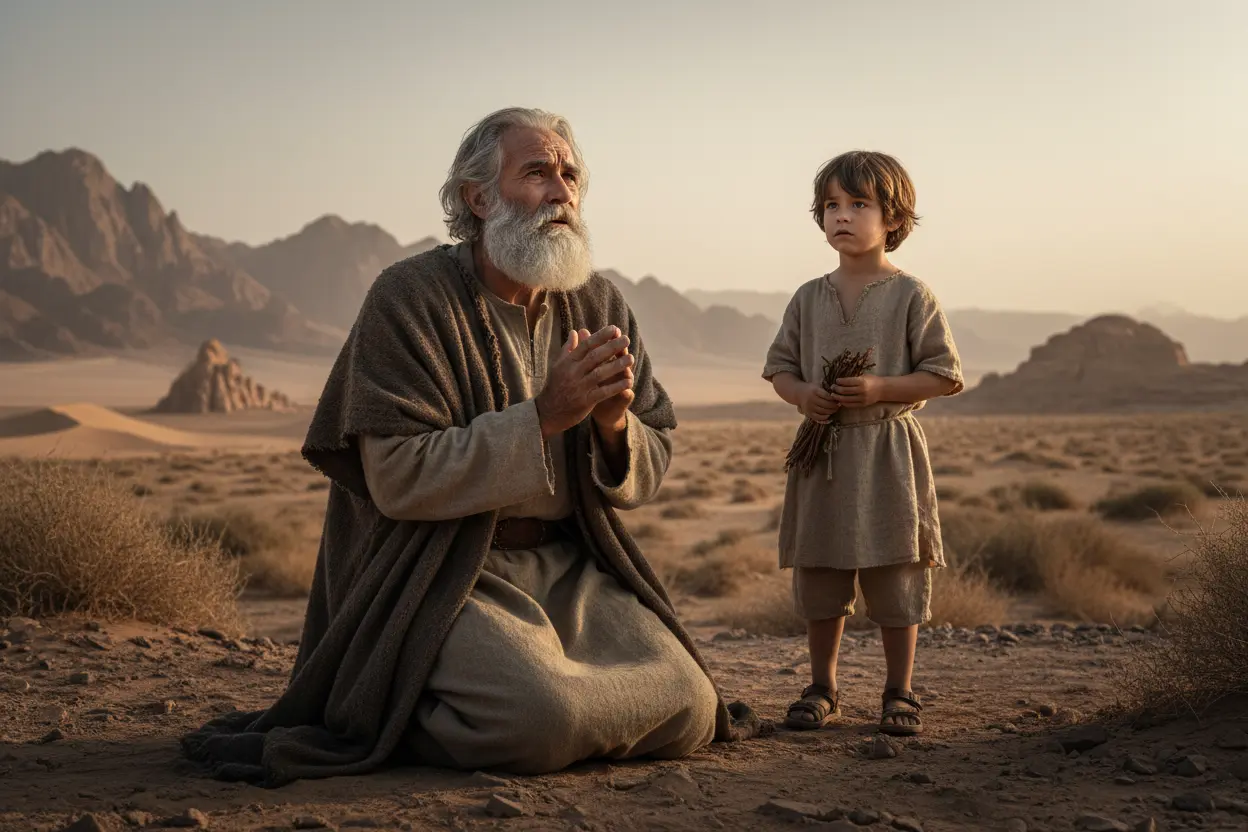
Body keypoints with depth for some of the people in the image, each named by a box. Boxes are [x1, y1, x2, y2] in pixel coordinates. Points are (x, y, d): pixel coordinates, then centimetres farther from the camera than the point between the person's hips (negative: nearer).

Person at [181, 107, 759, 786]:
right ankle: (396, 720, 2)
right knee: (540, 718, -30)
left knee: (688, 712, -10)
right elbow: (398, 479, -19)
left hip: (570, 565, 6)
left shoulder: (599, 305, 7)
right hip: (439, 571, -6)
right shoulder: (409, 297, -11)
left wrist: (614, 424, -17)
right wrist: (544, 416, -24)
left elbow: (649, 470, 7)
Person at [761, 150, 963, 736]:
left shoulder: (911, 296, -3)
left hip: (887, 453, -3)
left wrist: (880, 389, -18)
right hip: (822, 452, 4)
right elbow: (779, 366, 14)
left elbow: (942, 374, -4)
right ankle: (822, 687, 21)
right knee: (819, 576, 8)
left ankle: (899, 692, 14)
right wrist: (802, 395, -8)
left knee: (895, 581, 2)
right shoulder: (809, 298, 9)